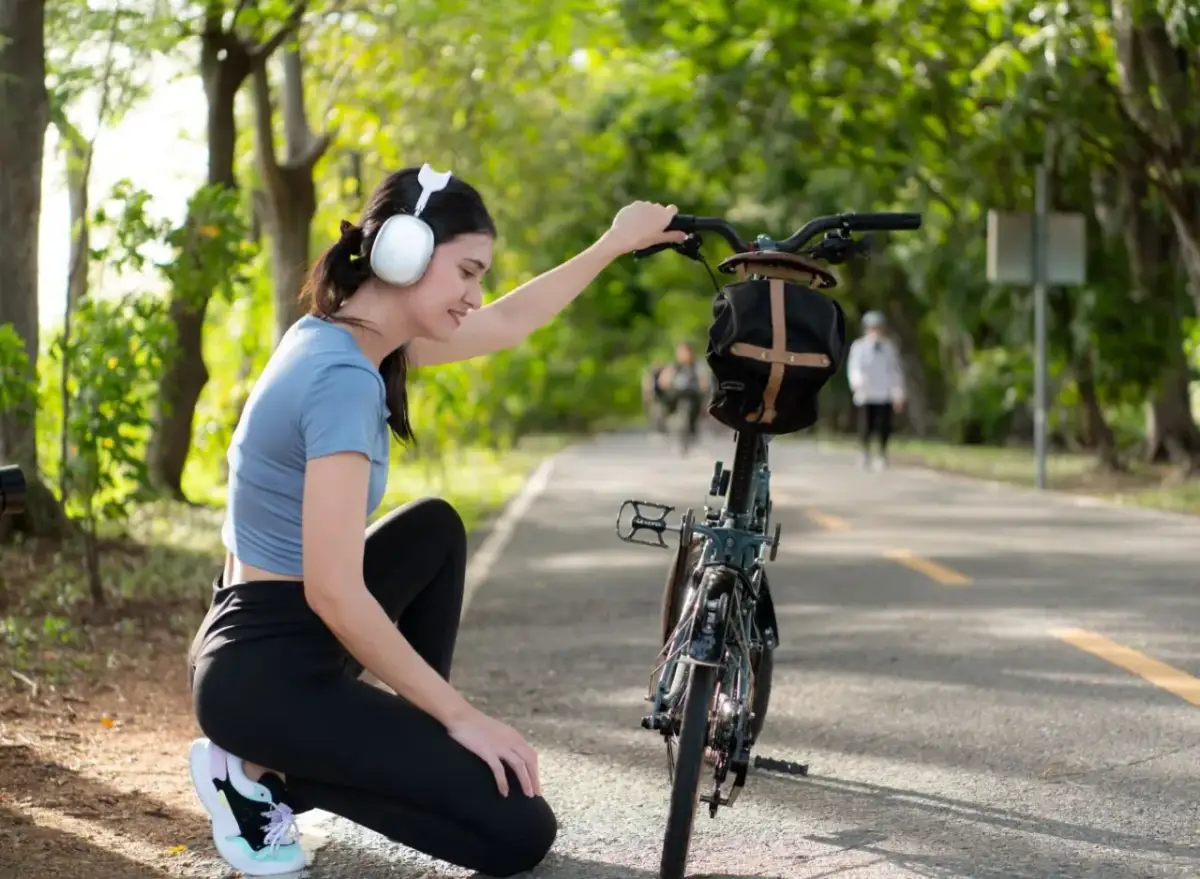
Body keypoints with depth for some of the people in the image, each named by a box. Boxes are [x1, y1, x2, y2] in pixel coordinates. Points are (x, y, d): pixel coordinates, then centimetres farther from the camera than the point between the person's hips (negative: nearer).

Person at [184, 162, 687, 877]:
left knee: (436, 530, 28)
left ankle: (418, 744, 21)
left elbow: (507, 325, 23)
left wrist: (615, 243, 28)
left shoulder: (341, 337, 6)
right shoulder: (344, 377, -23)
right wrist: (462, 717, -19)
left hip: (281, 640, 10)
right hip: (267, 672, -10)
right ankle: (265, 774, -1)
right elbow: (335, 593, -26)